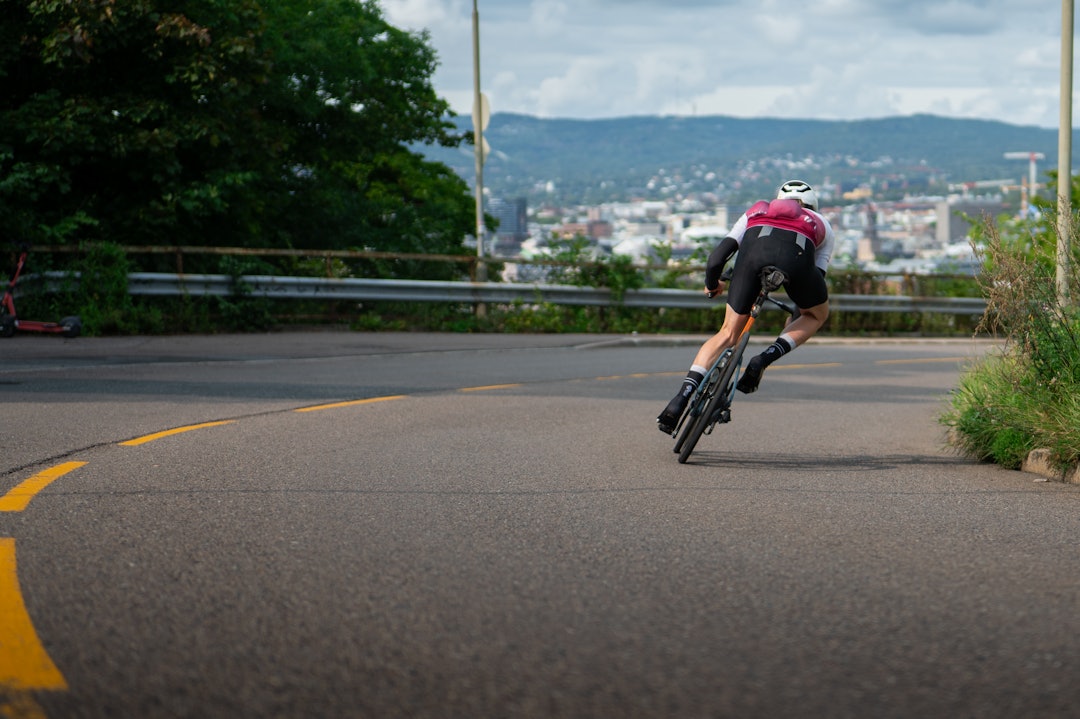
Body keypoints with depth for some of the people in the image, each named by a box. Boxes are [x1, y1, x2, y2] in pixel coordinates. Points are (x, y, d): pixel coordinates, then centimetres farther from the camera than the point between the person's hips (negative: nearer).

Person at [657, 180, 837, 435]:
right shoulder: (822, 225, 41)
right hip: (797, 256, -1)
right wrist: (793, 324, 48)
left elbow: (717, 258, 28)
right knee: (817, 315, 29)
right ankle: (764, 360, 5)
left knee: (728, 333, 14)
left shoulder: (756, 211, 40)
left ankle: (681, 398, -1)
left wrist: (711, 286, 48)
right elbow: (818, 276, 36)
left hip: (753, 251, 1)